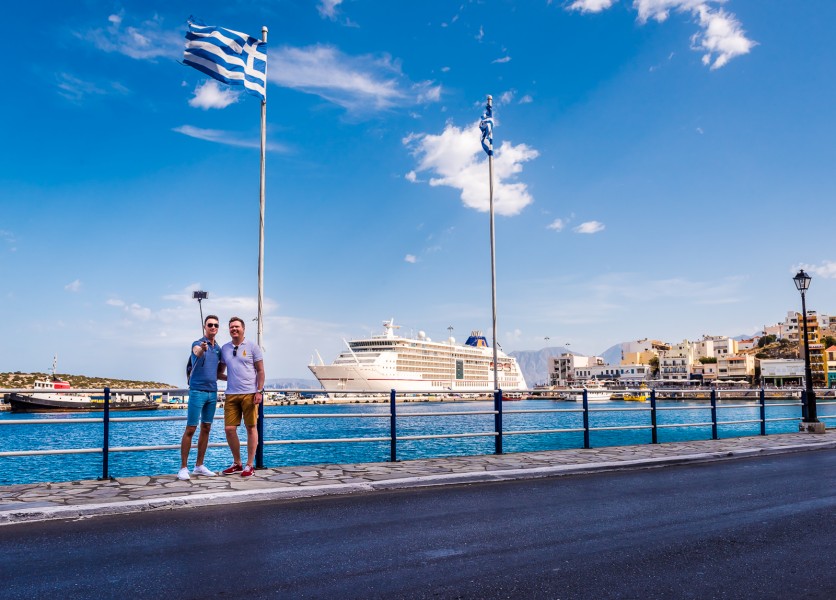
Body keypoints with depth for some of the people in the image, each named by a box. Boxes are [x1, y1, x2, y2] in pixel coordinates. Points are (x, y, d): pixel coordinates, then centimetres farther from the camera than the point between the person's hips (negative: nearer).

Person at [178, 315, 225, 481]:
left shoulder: (219, 348, 13)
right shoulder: (198, 344, -6)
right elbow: (197, 352, -33)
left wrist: (224, 361, 6)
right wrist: (202, 349, -55)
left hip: (212, 392, 6)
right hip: (197, 391, -6)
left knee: (206, 428, 9)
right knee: (190, 429, -6)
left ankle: (199, 465, 18)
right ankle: (183, 467, -1)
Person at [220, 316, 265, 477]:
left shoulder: (252, 347, 1)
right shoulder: (225, 348, 12)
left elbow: (260, 371, 0)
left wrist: (259, 392, -7)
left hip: (249, 394, -4)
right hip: (231, 394, 4)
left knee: (251, 428, 1)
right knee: (229, 429, 0)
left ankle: (249, 465, 10)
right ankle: (237, 464, 16)